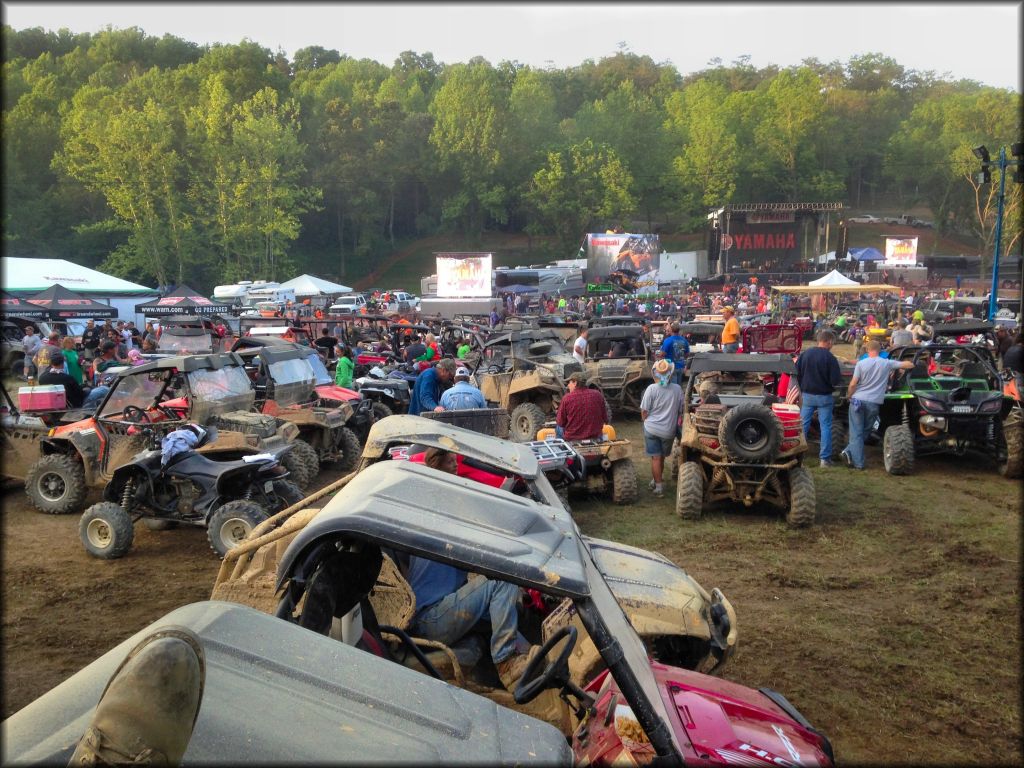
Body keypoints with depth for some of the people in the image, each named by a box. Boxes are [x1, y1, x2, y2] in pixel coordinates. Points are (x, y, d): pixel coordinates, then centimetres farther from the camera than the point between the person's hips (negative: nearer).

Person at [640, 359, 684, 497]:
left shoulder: (651, 389, -13)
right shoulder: (677, 389, -6)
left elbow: (644, 411, -8)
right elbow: (682, 409, 5)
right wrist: (676, 423, 21)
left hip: (651, 428, -2)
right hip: (669, 430, 2)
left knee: (656, 457, 4)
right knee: (661, 457, 19)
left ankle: (658, 486, 3)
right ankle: (655, 480, 32)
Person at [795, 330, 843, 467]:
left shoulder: (805, 353, -2)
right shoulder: (830, 357, -15)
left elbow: (797, 374, 3)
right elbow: (836, 381, -16)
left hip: (807, 395, 4)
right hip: (824, 397, -4)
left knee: (803, 424, 11)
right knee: (825, 426, 4)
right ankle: (825, 458, 5)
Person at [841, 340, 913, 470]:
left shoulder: (861, 363, -5)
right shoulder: (887, 363, 0)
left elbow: (853, 384, -7)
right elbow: (910, 365, 6)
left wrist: (848, 396, 10)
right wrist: (910, 363, 29)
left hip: (858, 400, -1)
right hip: (874, 403, 1)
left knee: (856, 432, 2)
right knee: (865, 431, 16)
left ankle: (858, 462, -5)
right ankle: (850, 451, 2)